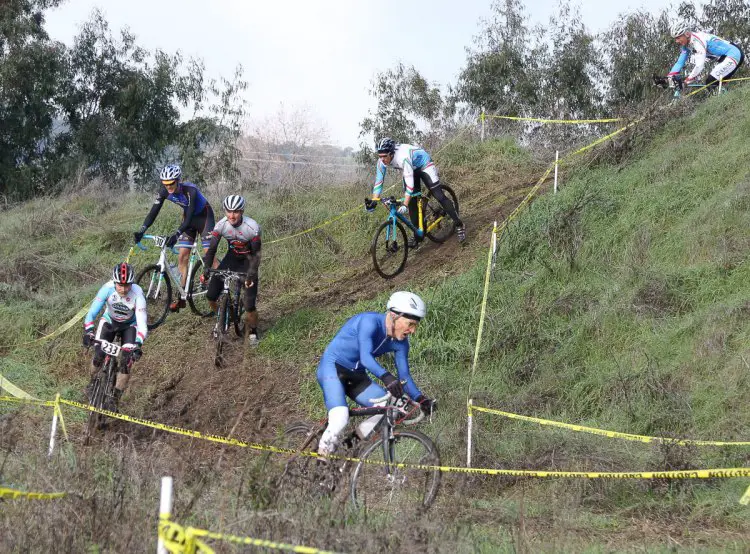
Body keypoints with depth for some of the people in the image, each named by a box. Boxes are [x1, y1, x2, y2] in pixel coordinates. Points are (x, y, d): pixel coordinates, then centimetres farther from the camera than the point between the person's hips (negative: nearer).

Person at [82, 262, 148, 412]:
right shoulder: (108, 288, -31)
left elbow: (142, 323, -37)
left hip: (129, 325, -1)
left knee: (127, 361, -16)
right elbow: (92, 312, -32)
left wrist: (138, 345, -51)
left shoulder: (137, 294, -34)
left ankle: (115, 399, -2)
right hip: (109, 321, 1)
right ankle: (93, 382, 19)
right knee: (98, 355, -14)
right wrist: (88, 331, -48)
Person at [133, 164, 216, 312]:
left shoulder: (190, 190, -35)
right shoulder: (164, 192, -19)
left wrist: (176, 234, -52)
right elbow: (153, 212, -20)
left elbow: (189, 217, -40)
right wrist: (141, 231, -35)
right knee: (182, 257, -1)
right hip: (188, 218, 6)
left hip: (204, 216, -6)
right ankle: (182, 296, 1)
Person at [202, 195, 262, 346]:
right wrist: (206, 272, -22)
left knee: (249, 303, -14)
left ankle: (252, 331, 13)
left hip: (248, 259, -3)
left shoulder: (252, 227, -29)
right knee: (211, 295, -7)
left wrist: (251, 274, -27)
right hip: (232, 257, 4)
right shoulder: (221, 225, -21)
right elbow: (211, 249, -15)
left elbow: (256, 254, -20)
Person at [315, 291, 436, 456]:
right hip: (332, 367, -7)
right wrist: (386, 377, -54)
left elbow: (404, 376, -1)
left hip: (356, 376, 8)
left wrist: (420, 399, -18)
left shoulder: (400, 343, -3)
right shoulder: (370, 322, -25)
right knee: (340, 419, -30)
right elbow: (365, 357, -38)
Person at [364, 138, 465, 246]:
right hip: (412, 169, 7)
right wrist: (373, 201, -27)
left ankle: (459, 226, -3)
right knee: (412, 202, 1)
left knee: (439, 196, -12)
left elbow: (409, 183, -46)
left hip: (424, 165, -7)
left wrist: (405, 205, -51)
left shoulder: (403, 157, -43)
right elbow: (378, 181, -16)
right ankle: (418, 235, 11)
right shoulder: (382, 161, -23)